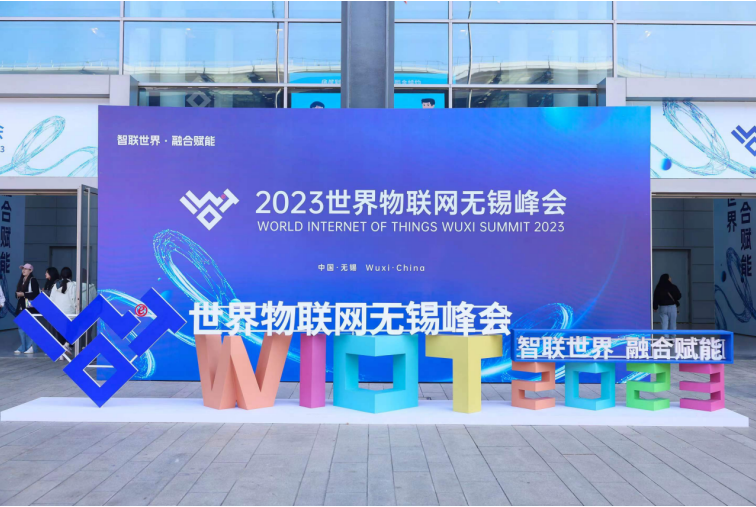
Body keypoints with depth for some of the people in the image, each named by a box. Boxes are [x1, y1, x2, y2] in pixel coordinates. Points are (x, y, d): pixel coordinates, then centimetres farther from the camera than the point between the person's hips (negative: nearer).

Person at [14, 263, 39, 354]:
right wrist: (17, 294, 1)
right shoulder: (21, 280, 18)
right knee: (21, 327, 7)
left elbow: (36, 294, -13)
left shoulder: (33, 280, -5)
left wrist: (23, 294, -16)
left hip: (30, 307, -8)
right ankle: (23, 347, 13)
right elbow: (17, 293, 23)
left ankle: (31, 347, -3)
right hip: (21, 307, 8)